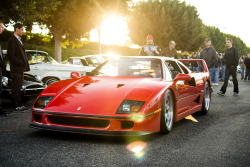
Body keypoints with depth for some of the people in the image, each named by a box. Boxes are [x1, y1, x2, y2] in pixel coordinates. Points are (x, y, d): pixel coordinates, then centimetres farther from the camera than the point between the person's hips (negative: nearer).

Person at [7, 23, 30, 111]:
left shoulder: (19, 40, 17)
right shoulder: (12, 40, -12)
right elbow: (10, 56, -18)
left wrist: (25, 63, 10)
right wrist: (21, 62, -17)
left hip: (21, 68, 9)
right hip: (16, 68, -9)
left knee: (18, 87, 13)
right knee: (16, 88, -3)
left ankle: (19, 105, 19)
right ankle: (16, 106, 2)